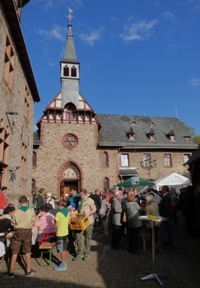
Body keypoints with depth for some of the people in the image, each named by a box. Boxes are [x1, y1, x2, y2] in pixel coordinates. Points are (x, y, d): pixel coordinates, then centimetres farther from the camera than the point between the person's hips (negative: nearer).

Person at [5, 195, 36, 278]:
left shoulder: (16, 212, -10)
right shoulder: (31, 211, -10)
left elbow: (13, 223, -1)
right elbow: (33, 222, -3)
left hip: (18, 232, 0)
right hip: (27, 232, 1)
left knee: (14, 252, 10)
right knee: (27, 251, 14)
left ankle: (11, 272, 18)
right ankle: (28, 271, 22)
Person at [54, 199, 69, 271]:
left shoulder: (59, 213, -20)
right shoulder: (67, 212, 4)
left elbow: (56, 225, -19)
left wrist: (55, 222, 0)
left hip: (60, 233, -8)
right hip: (65, 232, 8)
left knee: (62, 250, 3)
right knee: (64, 249, 19)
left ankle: (63, 265, 13)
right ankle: (64, 262, 30)